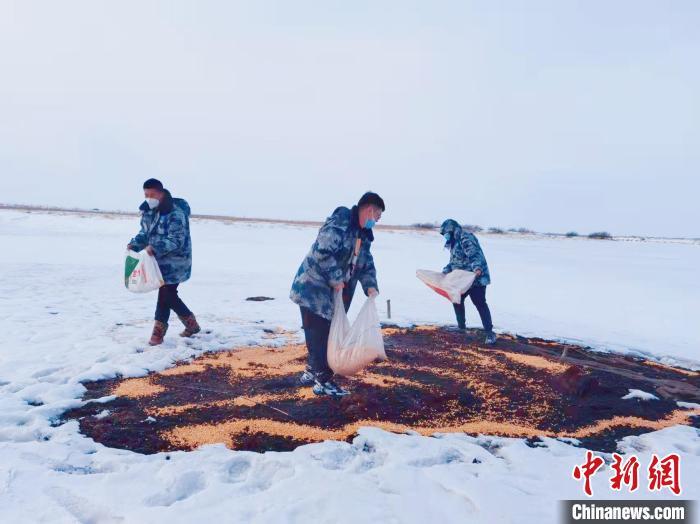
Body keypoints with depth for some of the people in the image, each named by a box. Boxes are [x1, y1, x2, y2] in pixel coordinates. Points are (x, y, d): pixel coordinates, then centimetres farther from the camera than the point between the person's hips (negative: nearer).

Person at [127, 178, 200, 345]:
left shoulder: (176, 213, -21)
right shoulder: (148, 210, 5)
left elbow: (177, 240, -24)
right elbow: (145, 232, 15)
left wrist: (155, 248, -35)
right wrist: (134, 244, -3)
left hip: (174, 262, -9)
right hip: (160, 260, 9)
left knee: (165, 294, -5)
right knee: (168, 294, 12)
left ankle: (158, 331, 12)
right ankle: (191, 324, 23)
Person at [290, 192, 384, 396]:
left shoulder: (364, 236, 12)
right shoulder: (339, 223, -19)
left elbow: (367, 264, 14)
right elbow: (322, 252, -27)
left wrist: (370, 286, -4)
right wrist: (336, 278, -20)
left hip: (335, 292, 10)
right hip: (314, 288, -9)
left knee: (325, 333, 16)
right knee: (319, 334, -4)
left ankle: (312, 372, 30)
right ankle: (323, 380, 5)